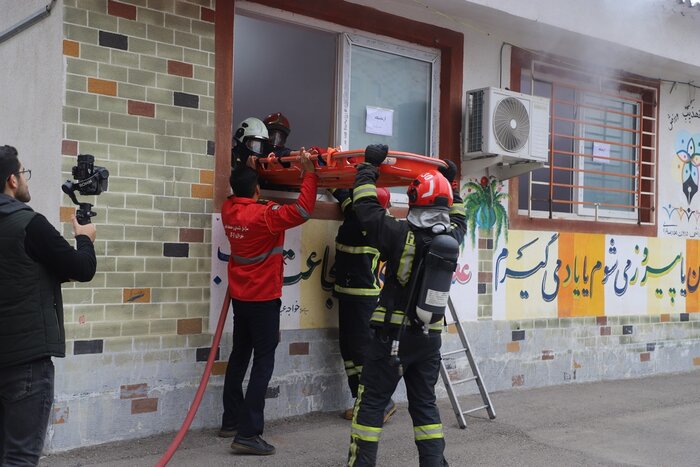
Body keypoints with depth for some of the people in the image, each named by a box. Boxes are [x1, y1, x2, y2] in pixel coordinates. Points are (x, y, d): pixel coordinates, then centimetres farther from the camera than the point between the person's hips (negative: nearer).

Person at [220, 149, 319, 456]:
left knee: (239, 356, 17)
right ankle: (247, 434, -8)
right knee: (263, 363, -5)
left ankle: (231, 422, 27)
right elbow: (303, 210, -26)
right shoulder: (264, 215, -21)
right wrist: (309, 172, -20)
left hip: (240, 296, 8)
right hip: (263, 299, -8)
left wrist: (248, 170, 22)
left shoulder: (229, 210, 0)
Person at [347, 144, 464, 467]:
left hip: (392, 335, -4)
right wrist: (451, 184, 31)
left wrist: (369, 166, 8)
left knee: (371, 403, 5)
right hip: (429, 337, 5)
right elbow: (458, 219, 23)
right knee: (425, 404, 16)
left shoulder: (400, 234, -14)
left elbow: (366, 206, -3)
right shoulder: (453, 238, -1)